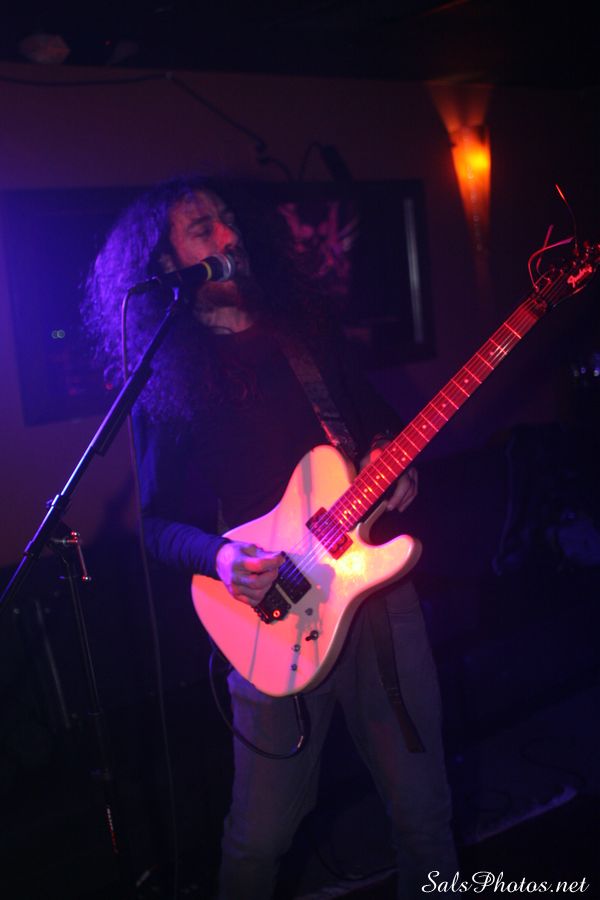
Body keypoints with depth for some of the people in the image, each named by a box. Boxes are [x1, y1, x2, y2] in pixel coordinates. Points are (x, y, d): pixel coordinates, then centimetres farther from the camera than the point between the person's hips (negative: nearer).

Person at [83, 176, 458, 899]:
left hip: (378, 578, 3)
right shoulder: (166, 379, 0)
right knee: (261, 834, 6)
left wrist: (391, 455, -1)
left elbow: (373, 412, 20)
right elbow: (158, 521, 2)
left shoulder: (309, 323, 9)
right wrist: (218, 556, -17)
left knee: (423, 804, 11)